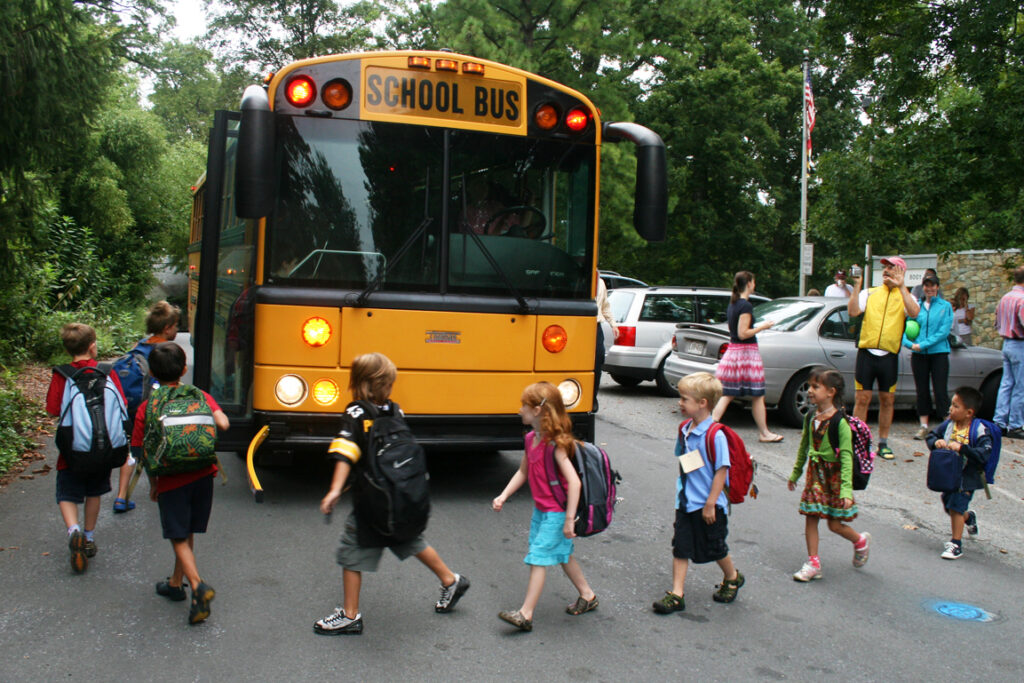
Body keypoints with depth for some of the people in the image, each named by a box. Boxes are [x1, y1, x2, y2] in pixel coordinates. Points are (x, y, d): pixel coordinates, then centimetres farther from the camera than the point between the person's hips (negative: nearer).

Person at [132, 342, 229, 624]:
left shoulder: (146, 408, -4)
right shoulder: (200, 396, -1)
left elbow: (144, 452, -2)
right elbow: (223, 424, -15)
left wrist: (153, 483, 12)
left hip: (172, 481, -3)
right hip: (203, 475, 3)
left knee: (179, 539, 6)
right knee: (187, 533, 19)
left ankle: (198, 585, -14)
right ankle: (175, 583, 35)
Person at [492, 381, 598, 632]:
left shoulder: (555, 444, -23)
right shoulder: (531, 439, 3)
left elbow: (574, 482, -27)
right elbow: (522, 472, 16)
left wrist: (569, 520, -26)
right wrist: (503, 496, 8)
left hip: (556, 512, -9)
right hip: (541, 510, 9)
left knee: (539, 557, -7)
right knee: (562, 554, 20)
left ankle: (525, 614, -1)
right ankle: (587, 596, 37)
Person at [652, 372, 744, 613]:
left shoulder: (715, 435, -21)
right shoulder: (684, 429, 2)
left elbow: (722, 471, -19)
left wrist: (710, 504, -19)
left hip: (709, 505, -6)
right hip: (685, 503, 6)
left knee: (714, 548, 12)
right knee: (680, 546, 4)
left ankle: (732, 578, 39)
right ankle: (677, 594, 10)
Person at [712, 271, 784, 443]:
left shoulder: (731, 305, 11)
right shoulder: (746, 306, -16)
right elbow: (742, 333, -19)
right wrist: (762, 327, -9)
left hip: (732, 350, 8)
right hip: (746, 351, -8)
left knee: (727, 394, 7)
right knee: (758, 396, 5)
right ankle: (764, 434, 15)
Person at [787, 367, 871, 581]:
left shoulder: (840, 422, -18)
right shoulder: (810, 418, 2)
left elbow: (846, 456, -20)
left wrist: (846, 489, -24)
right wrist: (796, 473, 22)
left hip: (834, 475, -6)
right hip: (814, 472, 6)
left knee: (835, 524, 3)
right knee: (810, 517, 3)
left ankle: (860, 541, 34)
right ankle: (813, 563, 13)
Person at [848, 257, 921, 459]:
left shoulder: (906, 296, 7)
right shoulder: (870, 293, 11)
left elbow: (914, 313, -15)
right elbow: (852, 311, -5)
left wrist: (901, 287, -17)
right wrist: (857, 285, -9)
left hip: (889, 355, 0)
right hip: (866, 352, 0)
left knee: (887, 400, 7)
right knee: (863, 398, -1)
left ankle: (883, 443, 18)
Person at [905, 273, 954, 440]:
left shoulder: (945, 306, 3)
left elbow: (944, 331, -7)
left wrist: (923, 344, -15)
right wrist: (910, 343, -13)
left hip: (938, 353, -3)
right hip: (919, 355, 3)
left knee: (940, 391, -5)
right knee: (922, 391, 6)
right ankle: (923, 426, 14)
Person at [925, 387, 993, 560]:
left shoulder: (979, 432, -19)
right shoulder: (949, 424, -2)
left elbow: (983, 455, -29)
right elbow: (931, 435, 9)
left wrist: (962, 448, -37)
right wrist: (935, 442, -14)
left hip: (966, 477, -7)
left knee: (956, 507, -12)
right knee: (949, 507, 21)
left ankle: (956, 544, 3)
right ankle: (969, 518, 55)